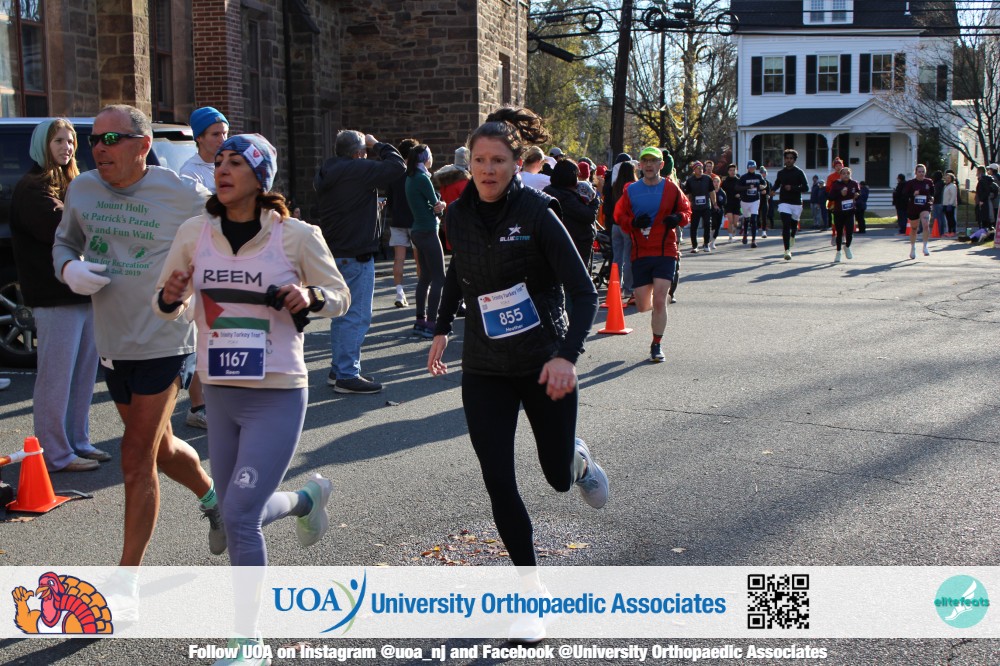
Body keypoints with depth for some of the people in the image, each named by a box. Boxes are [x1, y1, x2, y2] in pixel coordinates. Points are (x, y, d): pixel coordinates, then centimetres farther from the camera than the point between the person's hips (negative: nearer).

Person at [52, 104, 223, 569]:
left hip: (163, 343, -6)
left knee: (136, 461, -5)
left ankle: (127, 580, 8)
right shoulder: (82, 189, 2)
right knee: (160, 449, 21)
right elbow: (64, 242, 16)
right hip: (111, 343, 6)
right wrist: (69, 269, -7)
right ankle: (213, 498, 50)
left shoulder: (183, 194, -11)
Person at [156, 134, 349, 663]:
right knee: (240, 513, 15)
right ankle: (308, 498, 48)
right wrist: (171, 298, -13)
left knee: (239, 515, -10)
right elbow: (167, 308, 11)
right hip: (219, 394, 5)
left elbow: (340, 297, 4)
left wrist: (310, 297, -18)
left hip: (277, 395, -5)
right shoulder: (194, 233, 1)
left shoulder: (296, 235, -8)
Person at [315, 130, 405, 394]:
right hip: (356, 256, -10)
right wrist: (377, 145, 0)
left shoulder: (327, 173, 12)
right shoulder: (358, 170, -16)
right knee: (357, 317, -5)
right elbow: (397, 165, -13)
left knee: (342, 314, 17)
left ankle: (338, 370, 25)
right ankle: (347, 375, -3)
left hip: (335, 252, 10)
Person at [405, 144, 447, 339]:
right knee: (438, 278, -7)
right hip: (428, 232, -10)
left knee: (425, 277, 14)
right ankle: (430, 324, -10)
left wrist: (438, 205, -6)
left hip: (418, 232, 10)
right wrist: (440, 206, 8)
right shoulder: (422, 178, -15)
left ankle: (420, 322, 16)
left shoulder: (411, 178, 14)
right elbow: (437, 204, -11)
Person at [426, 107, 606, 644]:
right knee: (498, 482, -4)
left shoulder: (536, 213, -15)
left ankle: (578, 459, 48)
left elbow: (583, 292, -17)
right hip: (485, 369, 3)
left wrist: (567, 355, -31)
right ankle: (532, 590, 12)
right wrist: (441, 328, 17)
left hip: (545, 364, -3)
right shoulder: (459, 215, -1)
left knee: (558, 477, 8)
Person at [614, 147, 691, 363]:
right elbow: (619, 215, 8)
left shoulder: (671, 189, 2)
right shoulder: (631, 190, 5)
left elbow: (686, 210, 11)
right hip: (640, 254, 2)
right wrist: (633, 222, -13)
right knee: (642, 306, 4)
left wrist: (678, 218, -12)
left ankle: (657, 345, 4)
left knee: (659, 301, -11)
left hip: (665, 252, -2)